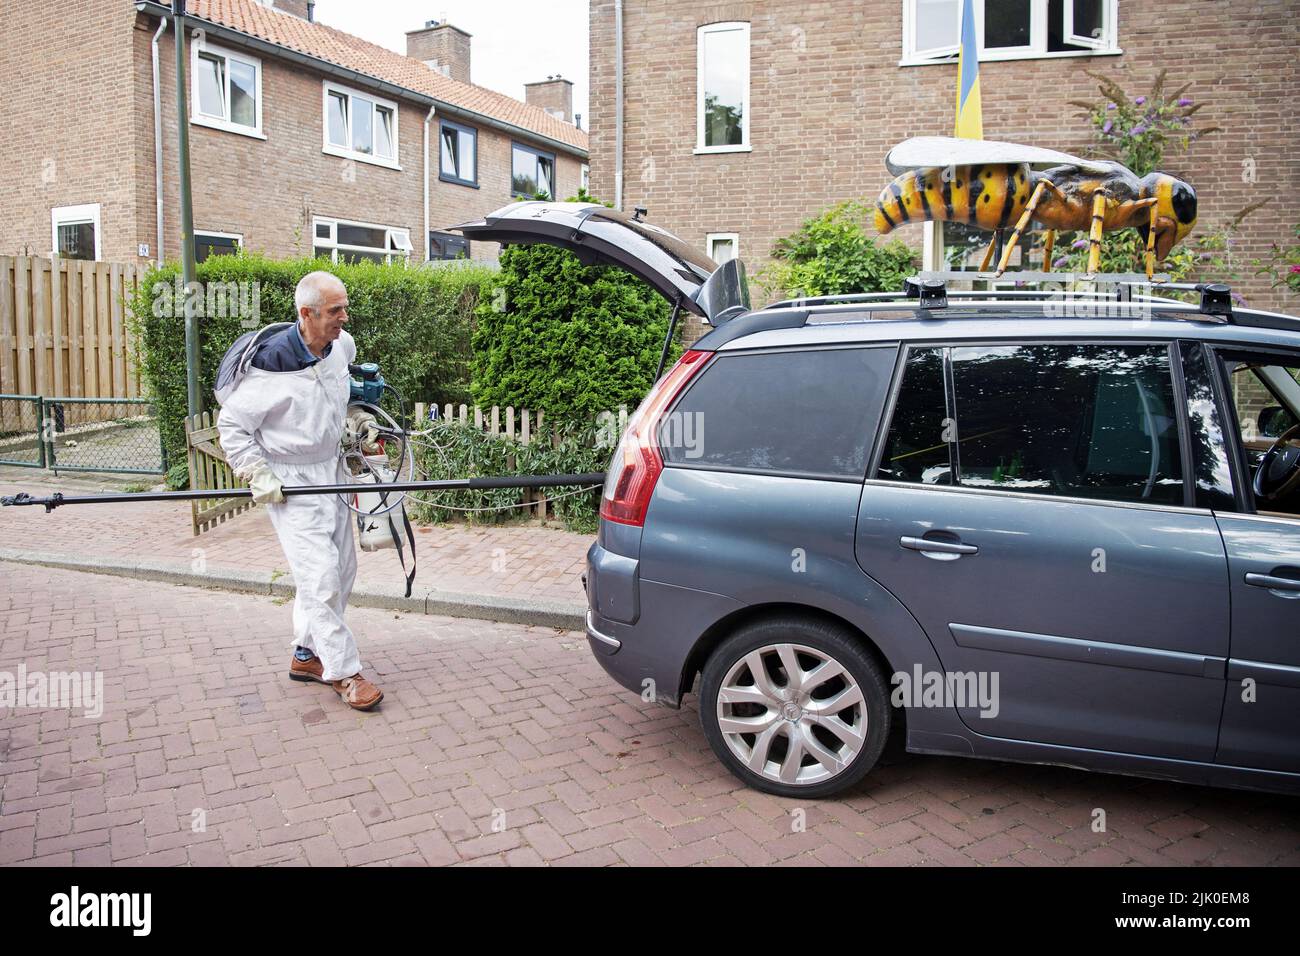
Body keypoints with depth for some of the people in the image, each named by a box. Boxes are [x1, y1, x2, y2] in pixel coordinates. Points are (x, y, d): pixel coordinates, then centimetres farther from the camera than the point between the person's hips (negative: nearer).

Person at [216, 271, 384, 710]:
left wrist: (356, 417, 13)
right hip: (290, 482, -8)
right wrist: (257, 476, -16)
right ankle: (343, 671, 2)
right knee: (320, 573, -10)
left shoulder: (342, 345, -2)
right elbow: (231, 424, -12)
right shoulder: (272, 364, -22)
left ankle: (307, 653, 28)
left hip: (331, 471, 8)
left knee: (342, 567, 13)